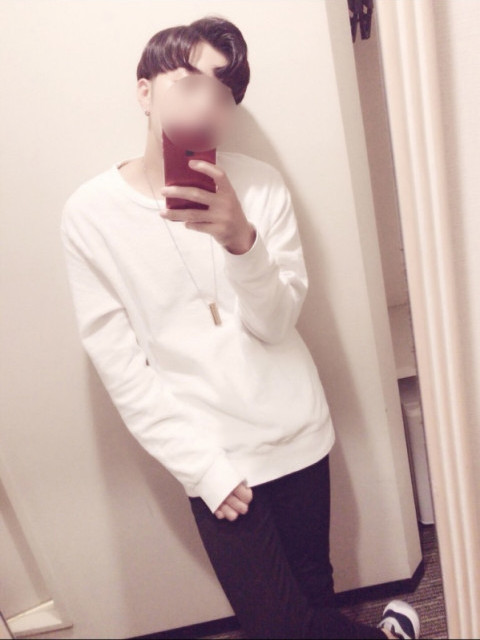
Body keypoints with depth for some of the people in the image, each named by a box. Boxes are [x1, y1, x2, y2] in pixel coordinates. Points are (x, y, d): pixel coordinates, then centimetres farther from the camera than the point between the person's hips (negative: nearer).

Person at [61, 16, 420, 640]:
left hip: (298, 435, 2)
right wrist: (203, 468, -10)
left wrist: (242, 241, -28)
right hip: (214, 458, -1)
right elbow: (121, 367, -8)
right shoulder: (91, 213, -9)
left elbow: (276, 323, -9)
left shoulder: (260, 186, -5)